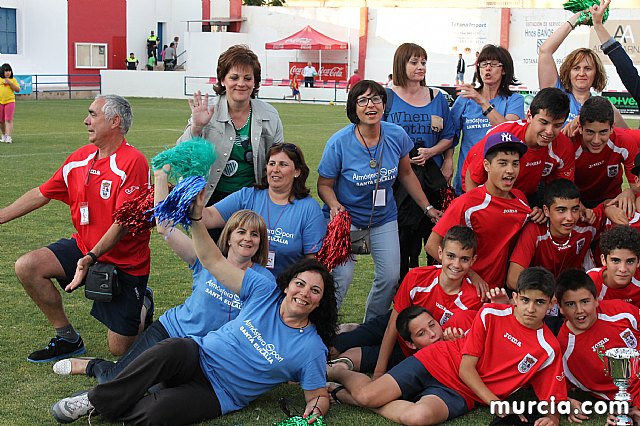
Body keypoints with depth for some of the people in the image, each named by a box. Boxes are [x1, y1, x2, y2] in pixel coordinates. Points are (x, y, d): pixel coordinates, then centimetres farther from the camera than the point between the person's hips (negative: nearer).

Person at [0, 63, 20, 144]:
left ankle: (8, 137, -16)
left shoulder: (13, 79, 4)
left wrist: (10, 83, -12)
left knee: (9, 120, -11)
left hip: (10, 101, -2)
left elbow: (18, 90, -3)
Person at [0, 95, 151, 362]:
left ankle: (142, 306, 34)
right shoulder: (79, 158, 2)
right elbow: (41, 194, 10)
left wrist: (91, 258, -35)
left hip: (125, 261, -6)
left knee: (119, 349, -3)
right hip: (84, 247, 6)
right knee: (26, 266, -15)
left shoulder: (132, 162, -21)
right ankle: (68, 339, 2)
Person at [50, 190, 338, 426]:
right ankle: (97, 398, -20)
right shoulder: (265, 292, -1)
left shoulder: (311, 349, -6)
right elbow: (213, 261, -2)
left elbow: (319, 395, 0)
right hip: (198, 357, 2)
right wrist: (196, 217, -15)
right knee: (172, 350, -36)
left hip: (217, 394, -2)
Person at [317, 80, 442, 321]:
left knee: (390, 278, 1)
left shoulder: (397, 135, -9)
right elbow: (324, 184, -9)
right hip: (345, 218, -3)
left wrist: (427, 208, 11)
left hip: (384, 218, 4)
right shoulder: (339, 142, -19)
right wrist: (334, 206, -28)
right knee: (340, 278, -15)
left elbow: (406, 174, 7)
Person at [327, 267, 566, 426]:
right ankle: (335, 372, 20)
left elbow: (553, 401, -2)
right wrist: (497, 404, -19)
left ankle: (350, 396, -10)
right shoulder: (491, 314, -7)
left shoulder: (549, 350, -5)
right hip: (436, 363, 0)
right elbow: (466, 368, -9)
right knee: (367, 395, -16)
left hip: (462, 393, 0)